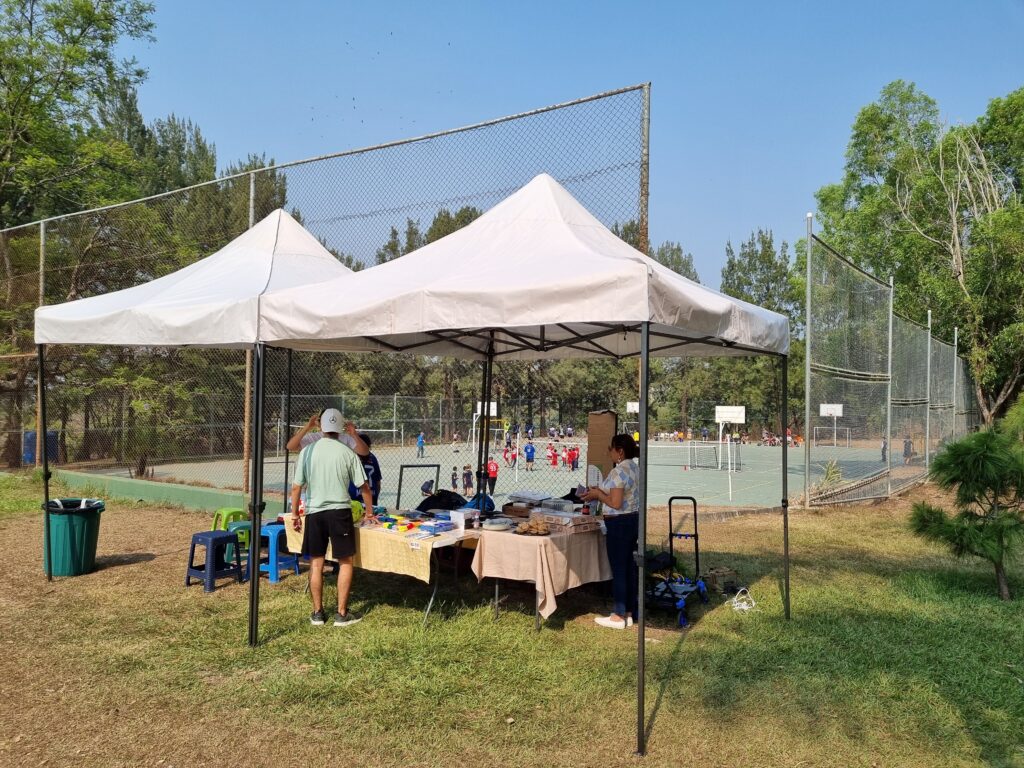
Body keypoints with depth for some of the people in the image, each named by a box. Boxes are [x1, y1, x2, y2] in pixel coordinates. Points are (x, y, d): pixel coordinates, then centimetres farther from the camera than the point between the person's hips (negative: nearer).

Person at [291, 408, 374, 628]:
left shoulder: (307, 451, 0)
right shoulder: (347, 453, -3)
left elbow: (296, 488, 1)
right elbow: (363, 486, 2)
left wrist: (295, 515, 13)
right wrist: (369, 511, 16)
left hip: (314, 513, 2)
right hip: (339, 512, -2)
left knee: (316, 563, 11)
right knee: (345, 562, 8)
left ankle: (317, 613, 18)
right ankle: (342, 614, 9)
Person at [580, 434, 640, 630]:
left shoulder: (618, 472, -19)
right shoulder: (635, 468, 10)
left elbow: (615, 503, -23)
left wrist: (598, 494, -8)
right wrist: (602, 491, 12)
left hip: (619, 524, -9)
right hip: (634, 520, 9)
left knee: (618, 570, 0)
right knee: (629, 568, 14)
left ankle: (618, 616, 8)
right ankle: (629, 613, 22)